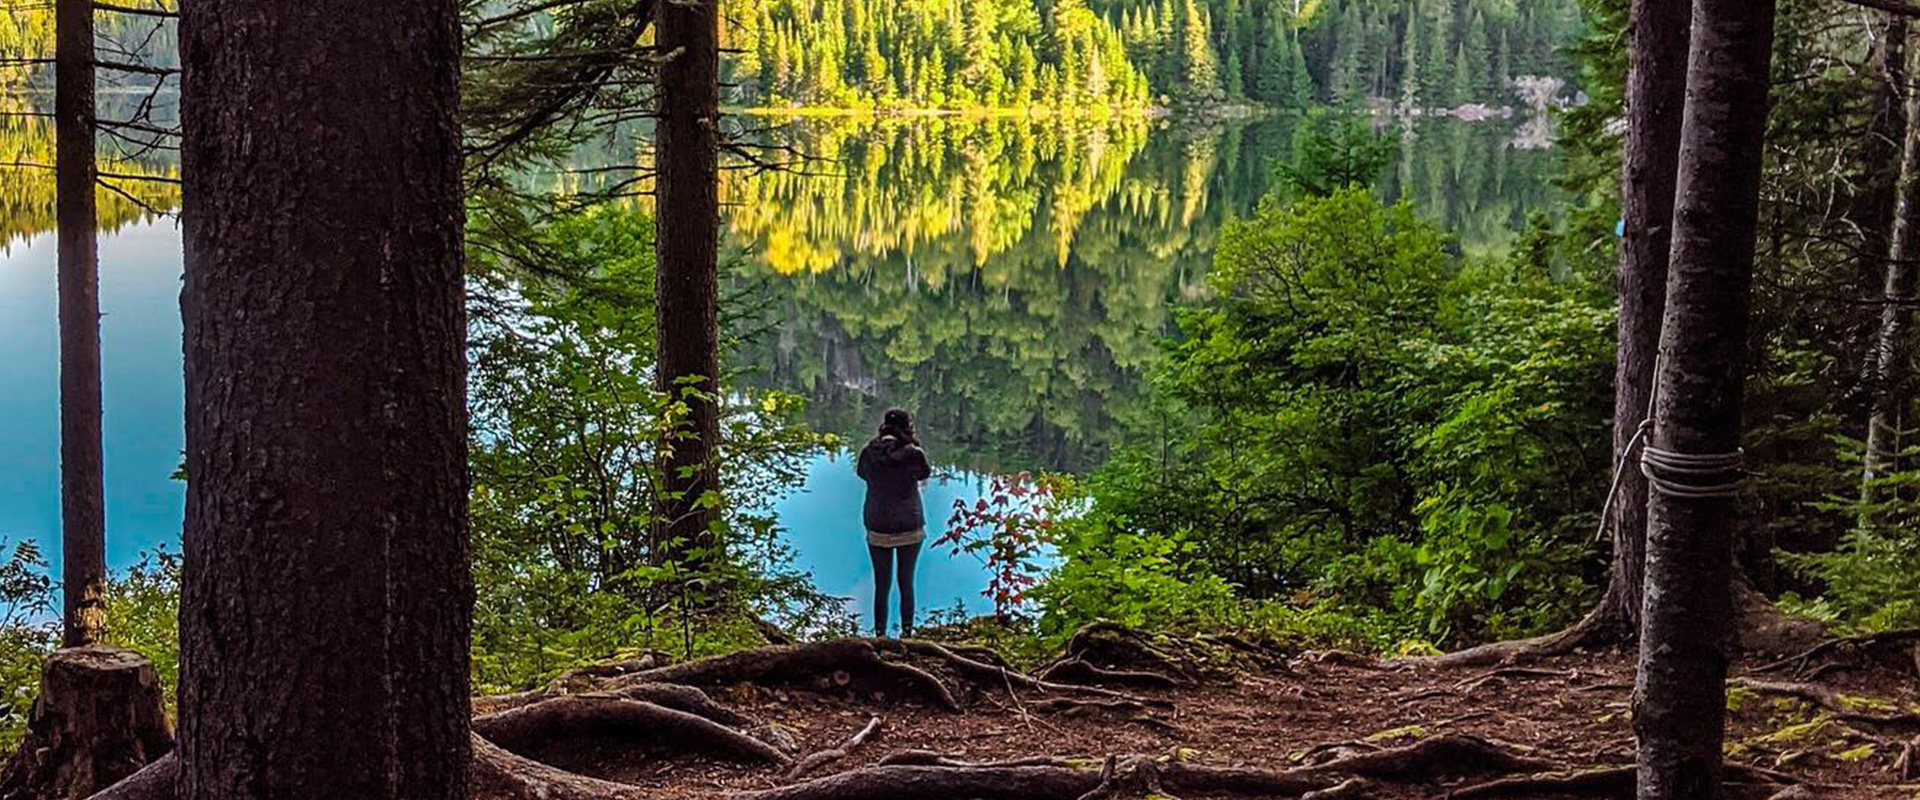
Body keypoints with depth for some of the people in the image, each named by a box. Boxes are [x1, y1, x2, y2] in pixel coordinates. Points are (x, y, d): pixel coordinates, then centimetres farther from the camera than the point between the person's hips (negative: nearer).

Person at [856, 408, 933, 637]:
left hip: (878, 530, 1)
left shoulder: (869, 453, -7)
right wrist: (914, 444, 5)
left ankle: (880, 634, 8)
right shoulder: (913, 454, -13)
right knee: (906, 583, 11)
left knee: (881, 585, 8)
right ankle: (907, 631, 14)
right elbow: (925, 473, 7)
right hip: (910, 528, -1)